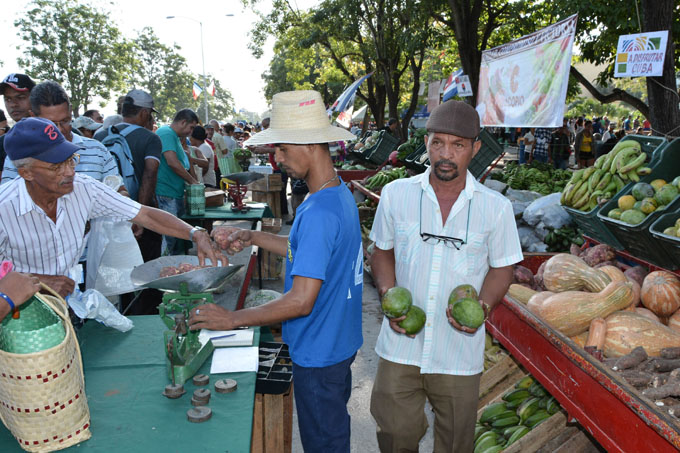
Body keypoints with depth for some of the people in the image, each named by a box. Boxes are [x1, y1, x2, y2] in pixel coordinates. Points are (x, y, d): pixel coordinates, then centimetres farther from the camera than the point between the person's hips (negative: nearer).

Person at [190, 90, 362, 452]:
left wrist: (232, 319, -22)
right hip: (338, 342, 9)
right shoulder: (340, 193, 1)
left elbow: (301, 301, -32)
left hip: (319, 354, -9)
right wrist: (253, 238, 4)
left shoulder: (318, 213, -31)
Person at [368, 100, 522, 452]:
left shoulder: (496, 208, -5)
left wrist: (482, 305, -15)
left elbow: (501, 268, 5)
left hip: (459, 348, 0)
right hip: (401, 346, 1)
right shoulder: (395, 194, -3)